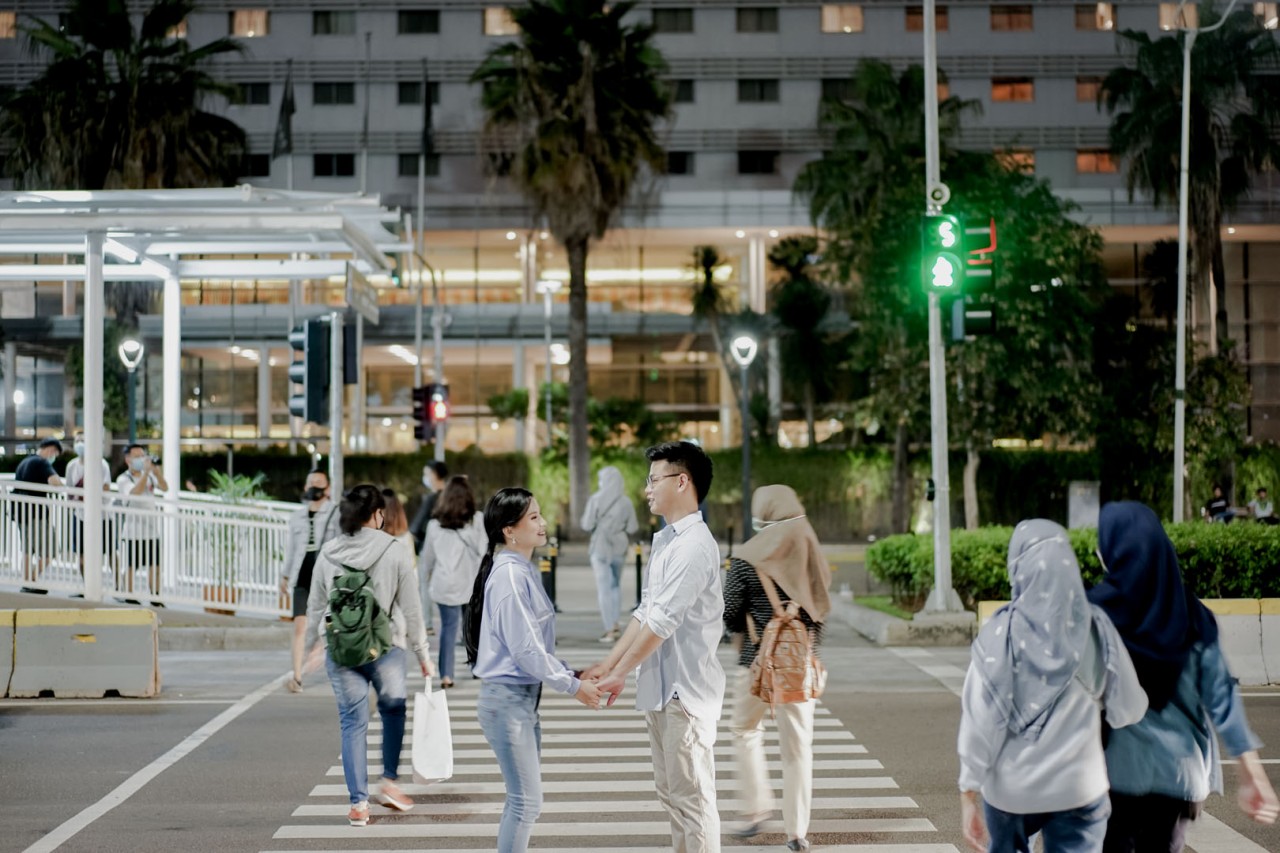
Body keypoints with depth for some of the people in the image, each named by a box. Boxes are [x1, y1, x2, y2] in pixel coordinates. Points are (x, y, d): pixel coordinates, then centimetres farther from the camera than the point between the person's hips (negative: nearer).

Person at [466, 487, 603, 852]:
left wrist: (570, 673, 6)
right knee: (526, 801, -5)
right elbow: (524, 649, -20)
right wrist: (573, 686, -13)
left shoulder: (525, 571, 10)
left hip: (524, 698, 9)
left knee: (522, 798, 15)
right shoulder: (509, 576, -18)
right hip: (506, 699, -9)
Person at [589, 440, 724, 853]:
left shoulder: (694, 546, -19)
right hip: (661, 688, 10)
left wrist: (620, 674, -15)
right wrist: (606, 664, 11)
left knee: (692, 797, -4)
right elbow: (645, 613, 16)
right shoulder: (666, 540, 13)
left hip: (686, 690, -10)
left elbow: (661, 622, -22)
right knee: (671, 793, 17)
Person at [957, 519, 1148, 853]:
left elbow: (978, 722, -12)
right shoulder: (1096, 629, -6)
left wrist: (968, 796, -7)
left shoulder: (1000, 635, -11)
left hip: (1011, 788, 0)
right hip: (1078, 787, 1)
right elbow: (1130, 710, -1)